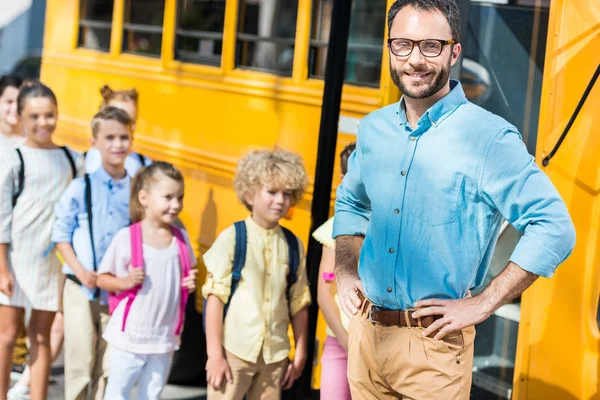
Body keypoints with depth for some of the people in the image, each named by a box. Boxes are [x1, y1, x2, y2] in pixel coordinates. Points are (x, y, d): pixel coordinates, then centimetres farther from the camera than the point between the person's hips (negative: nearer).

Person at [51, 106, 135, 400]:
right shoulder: (81, 188, -5)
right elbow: (61, 235, 0)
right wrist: (80, 271, -11)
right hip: (81, 288, -2)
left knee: (109, 366, 7)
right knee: (80, 362, 0)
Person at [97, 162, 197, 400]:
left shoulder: (181, 238, 2)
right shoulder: (127, 238, -12)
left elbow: (187, 275, 15)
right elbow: (102, 279, -5)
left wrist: (191, 283, -7)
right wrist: (124, 282, -24)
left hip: (164, 337, 4)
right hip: (129, 335, -4)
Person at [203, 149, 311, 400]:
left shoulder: (292, 245, 6)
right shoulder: (232, 238, -5)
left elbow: (299, 303, 10)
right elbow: (215, 296, -7)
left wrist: (300, 355, 11)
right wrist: (214, 353, -10)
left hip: (275, 354, 4)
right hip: (234, 349, -4)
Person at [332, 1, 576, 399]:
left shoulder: (490, 137, -13)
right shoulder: (374, 128, 6)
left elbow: (554, 228, -15)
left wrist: (482, 305, -15)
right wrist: (346, 271, 8)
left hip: (434, 345, -5)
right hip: (365, 334, 5)